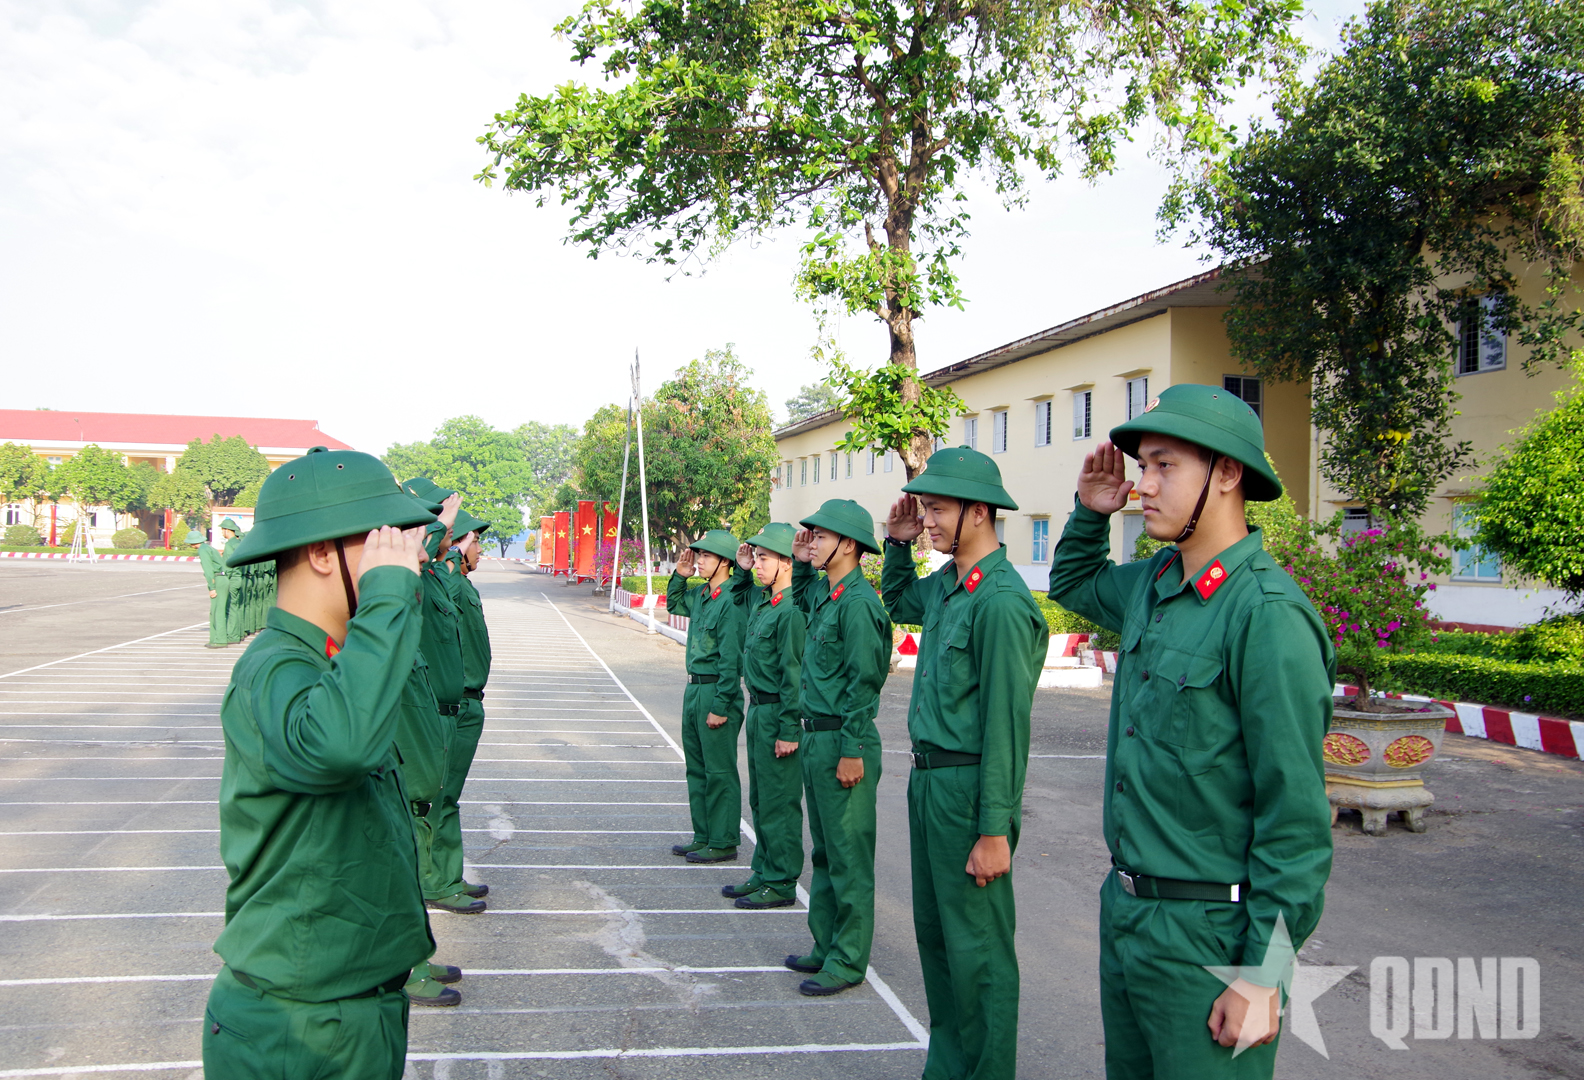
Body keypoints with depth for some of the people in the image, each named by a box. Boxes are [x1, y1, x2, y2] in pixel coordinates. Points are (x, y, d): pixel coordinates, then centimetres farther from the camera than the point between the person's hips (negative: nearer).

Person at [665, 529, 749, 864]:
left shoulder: (732, 601, -17)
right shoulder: (701, 594, 9)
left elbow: (730, 660, -19)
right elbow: (673, 604, 31)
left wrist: (720, 707, -20)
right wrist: (679, 574, 13)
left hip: (717, 691, -9)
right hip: (694, 688, 9)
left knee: (719, 772, 0)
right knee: (697, 768, 16)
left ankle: (723, 843, 10)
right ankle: (703, 836, 27)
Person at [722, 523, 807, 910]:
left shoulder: (791, 610, -19)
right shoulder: (760, 601, 10)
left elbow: (794, 674, -20)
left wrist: (788, 730, -21)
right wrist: (743, 571, 19)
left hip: (778, 713, -10)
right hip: (757, 709, 10)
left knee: (779, 802, 0)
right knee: (759, 800, 17)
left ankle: (782, 884, 10)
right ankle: (763, 873, 28)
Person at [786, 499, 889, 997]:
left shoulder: (858, 602, -17)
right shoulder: (825, 594, 10)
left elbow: (863, 683, -19)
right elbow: (801, 599, 36)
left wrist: (852, 751, -19)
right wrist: (801, 562, 18)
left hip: (843, 742, -10)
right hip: (815, 737, 10)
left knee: (848, 857, 0)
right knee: (824, 853, 18)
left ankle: (848, 961, 10)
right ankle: (826, 946, 29)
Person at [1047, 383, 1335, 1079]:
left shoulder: (1267, 614, -20)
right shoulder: (1151, 585, 5)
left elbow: (1296, 817, -20)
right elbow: (1071, 585, 29)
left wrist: (1264, 975, -18)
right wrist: (1091, 511, 10)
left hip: (1207, 934, -8)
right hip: (1125, 909, 8)